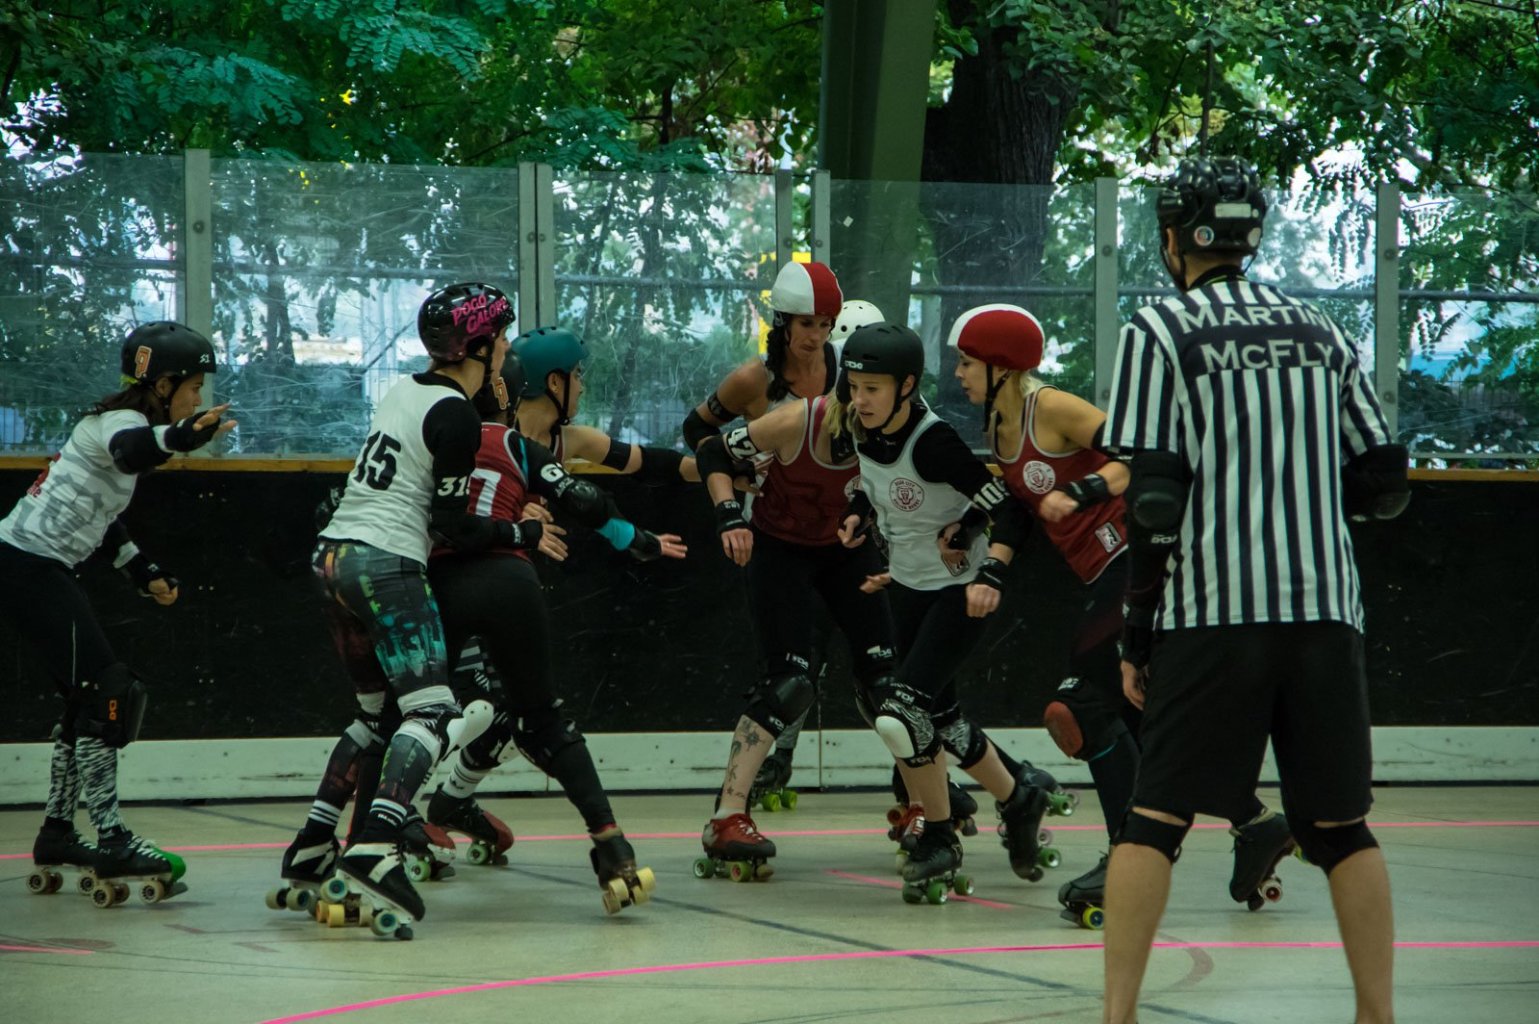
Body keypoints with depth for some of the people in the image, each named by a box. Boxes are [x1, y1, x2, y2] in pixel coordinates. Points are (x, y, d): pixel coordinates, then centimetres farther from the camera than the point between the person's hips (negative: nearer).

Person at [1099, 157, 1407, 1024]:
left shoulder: (1159, 331, 0)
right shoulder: (1320, 332, 13)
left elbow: (1155, 500, -7)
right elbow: (1386, 486, 11)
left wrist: (1137, 635, -1)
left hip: (1210, 612, -3)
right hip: (1324, 609, 4)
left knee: (1157, 817, 1)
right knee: (1339, 824, 10)